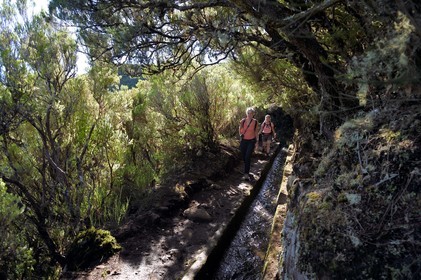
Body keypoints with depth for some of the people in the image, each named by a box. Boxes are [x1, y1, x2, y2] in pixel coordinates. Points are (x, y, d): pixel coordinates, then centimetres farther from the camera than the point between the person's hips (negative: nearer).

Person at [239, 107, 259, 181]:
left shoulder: (255, 122, -5)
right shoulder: (243, 121, -1)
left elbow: (256, 132, 2)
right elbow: (240, 129, 18)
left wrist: (256, 142, 1)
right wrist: (241, 134, 6)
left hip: (251, 141, -3)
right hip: (243, 141, 3)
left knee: (248, 157, -15)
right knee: (244, 157, 7)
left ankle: (246, 174, -14)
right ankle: (247, 172, 26)